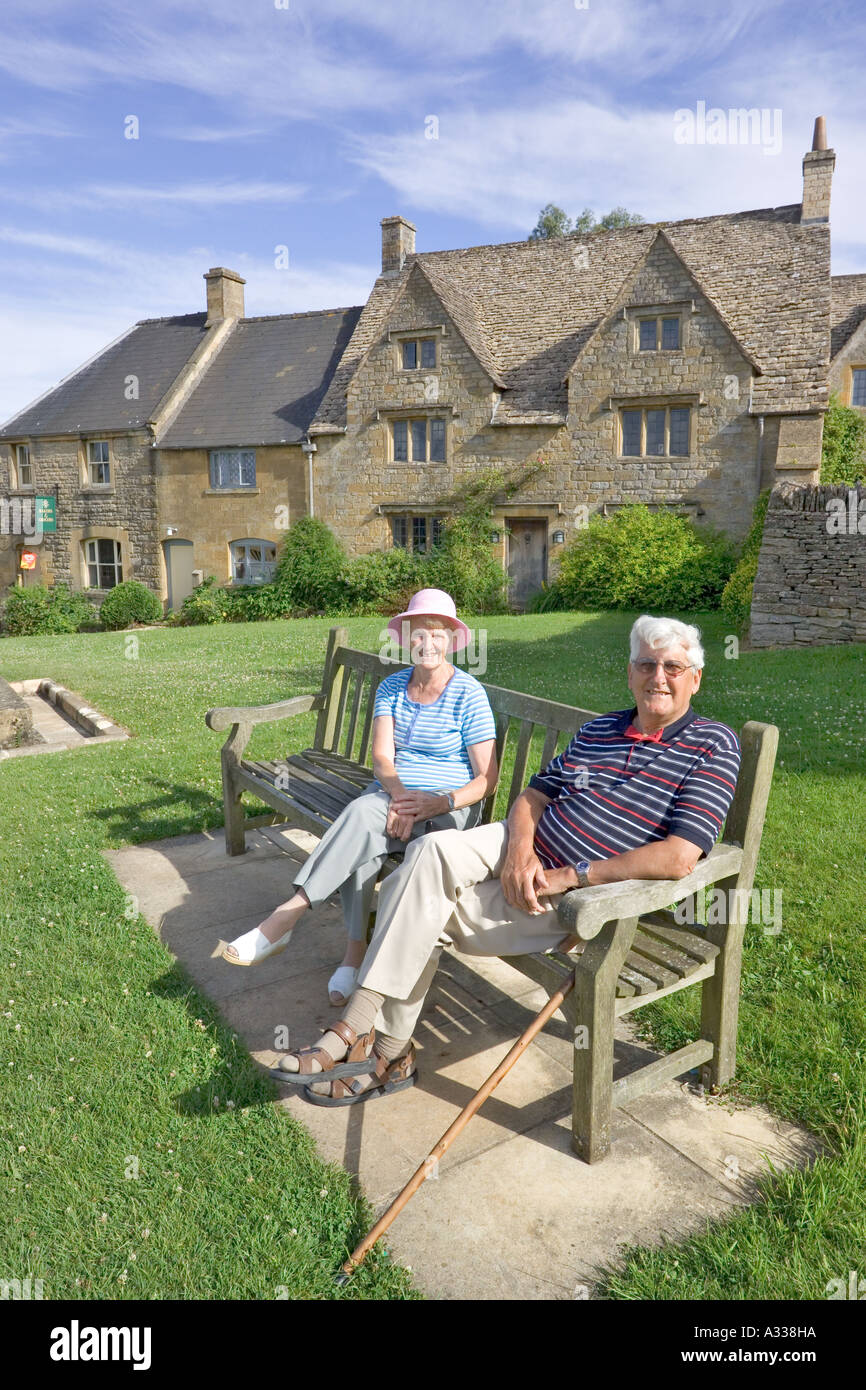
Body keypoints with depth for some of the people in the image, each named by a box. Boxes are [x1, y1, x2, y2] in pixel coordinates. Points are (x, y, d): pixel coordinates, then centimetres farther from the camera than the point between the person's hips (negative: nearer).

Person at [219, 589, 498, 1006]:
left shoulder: (469, 695, -5)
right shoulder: (392, 687, 9)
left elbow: (487, 780, -7)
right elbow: (381, 757, -2)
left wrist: (442, 802, -23)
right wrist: (399, 794, -23)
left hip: (447, 808, -4)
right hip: (390, 793, 4)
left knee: (363, 817, -32)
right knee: (363, 821, -33)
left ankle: (286, 916, -29)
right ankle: (355, 950, -28)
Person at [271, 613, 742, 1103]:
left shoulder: (713, 745, -8)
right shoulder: (600, 729, 11)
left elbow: (679, 859, -20)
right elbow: (533, 795, 12)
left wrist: (570, 876, -20)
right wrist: (520, 851, -12)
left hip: (579, 898, -6)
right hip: (527, 849, 6)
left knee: (426, 908, -17)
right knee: (431, 852, -23)